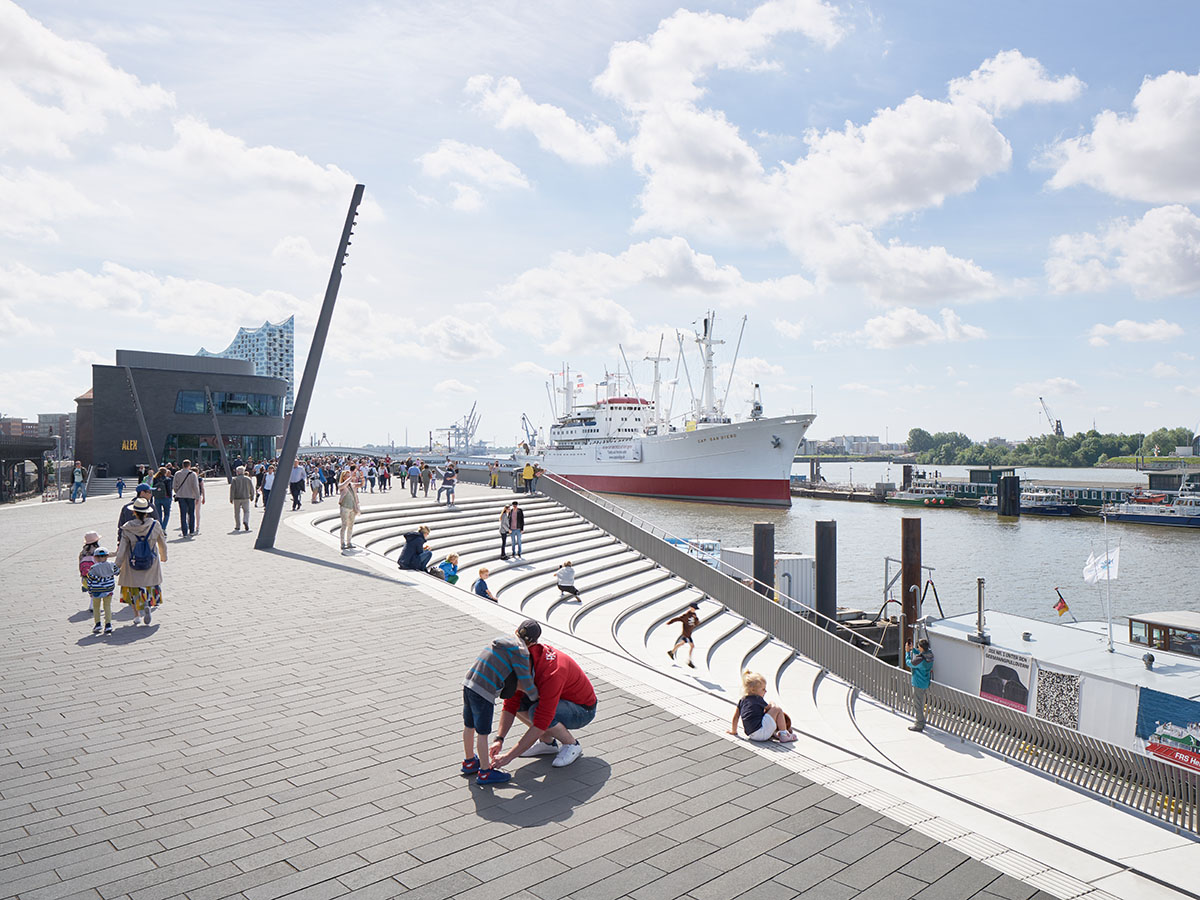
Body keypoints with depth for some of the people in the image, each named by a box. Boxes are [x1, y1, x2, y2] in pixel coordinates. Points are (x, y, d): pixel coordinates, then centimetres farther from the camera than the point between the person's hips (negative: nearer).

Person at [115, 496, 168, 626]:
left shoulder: (127, 528, -13)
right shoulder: (155, 525, -10)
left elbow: (122, 549, -10)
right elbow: (162, 543, 4)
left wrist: (117, 566, -2)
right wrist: (164, 556, 22)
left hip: (133, 563, 0)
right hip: (152, 563, 0)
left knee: (133, 587, 18)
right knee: (151, 585, 16)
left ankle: (136, 615, 15)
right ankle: (147, 605, -11)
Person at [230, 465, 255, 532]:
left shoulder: (234, 479, -2)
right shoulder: (248, 479, 3)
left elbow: (232, 489, -7)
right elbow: (252, 489, 5)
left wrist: (231, 498, -5)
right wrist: (252, 496, 16)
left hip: (237, 498, 0)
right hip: (245, 498, 0)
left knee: (237, 512, 11)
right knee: (246, 511, 6)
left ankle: (237, 526, 16)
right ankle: (245, 521, -20)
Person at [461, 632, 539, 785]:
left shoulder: (505, 639, 15)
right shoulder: (520, 652, -10)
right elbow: (526, 682, -5)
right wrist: (534, 695, 16)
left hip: (468, 683, 9)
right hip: (484, 692, -9)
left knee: (469, 726, 23)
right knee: (482, 732, 5)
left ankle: (469, 761, 40)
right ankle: (485, 772, 17)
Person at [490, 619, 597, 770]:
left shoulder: (551, 673, -37)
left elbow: (540, 724, -38)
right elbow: (510, 705, -8)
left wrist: (509, 756, -36)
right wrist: (499, 739, -20)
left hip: (583, 710, -8)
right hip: (563, 699, 8)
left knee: (535, 711, -32)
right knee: (515, 698, -8)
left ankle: (572, 745, -8)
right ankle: (548, 742, 6)